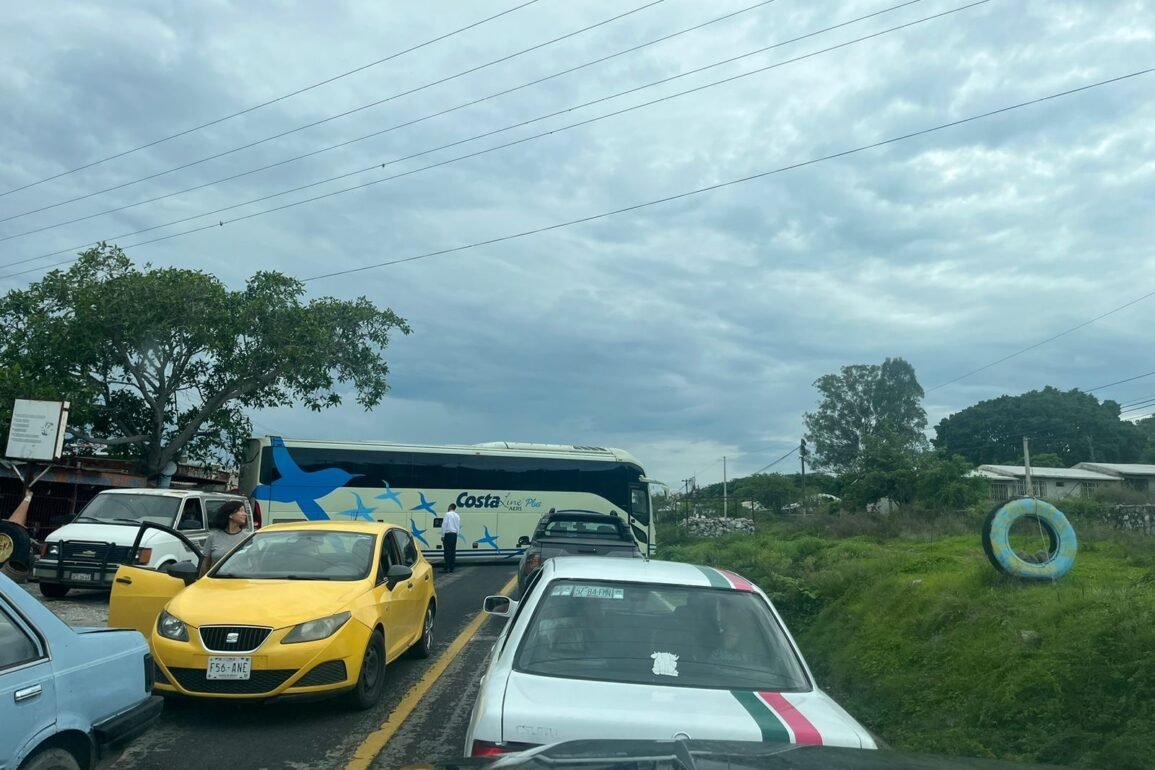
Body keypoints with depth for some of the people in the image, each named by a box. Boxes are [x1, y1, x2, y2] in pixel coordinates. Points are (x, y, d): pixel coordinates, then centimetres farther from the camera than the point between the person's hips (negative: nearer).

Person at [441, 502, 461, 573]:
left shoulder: (448, 514, -6)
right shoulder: (457, 516, 15)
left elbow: (444, 525, -11)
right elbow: (459, 526, 16)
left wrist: (442, 535, -8)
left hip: (448, 534, -6)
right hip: (455, 534, 6)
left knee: (447, 551, -7)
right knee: (453, 551, 7)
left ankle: (446, 568, -9)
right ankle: (451, 567, 9)